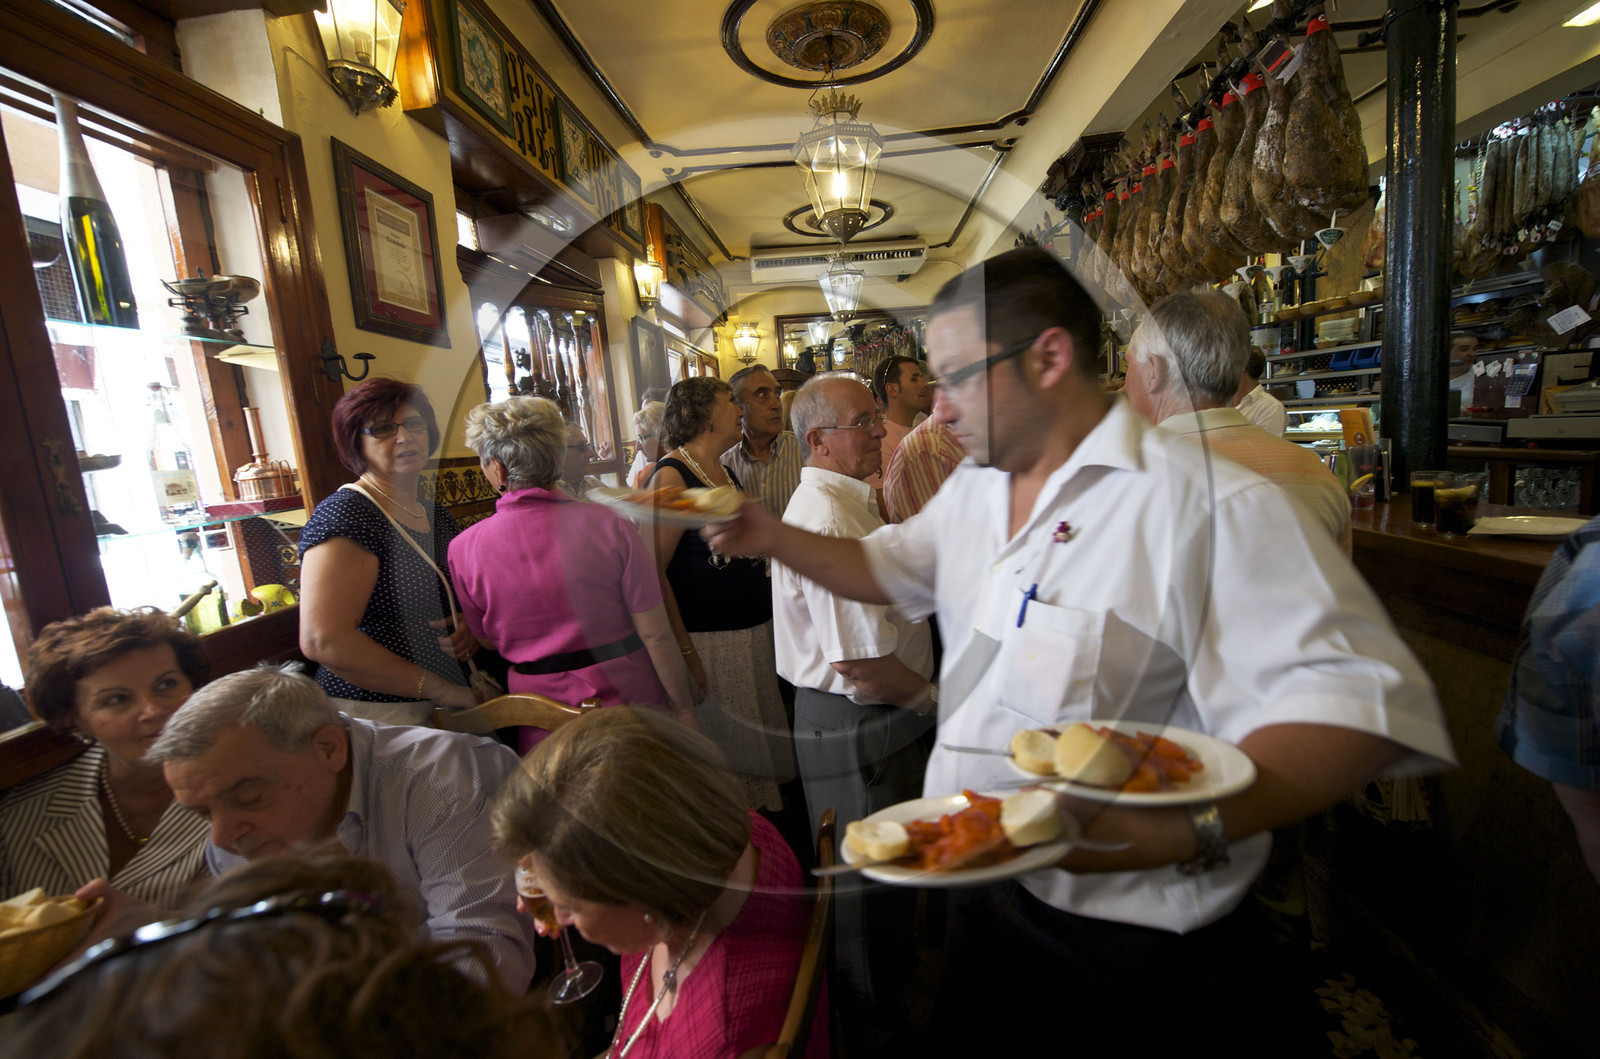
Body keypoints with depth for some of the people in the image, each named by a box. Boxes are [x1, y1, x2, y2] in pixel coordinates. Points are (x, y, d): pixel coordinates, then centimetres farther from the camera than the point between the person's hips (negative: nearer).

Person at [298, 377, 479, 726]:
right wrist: (441, 690, -19)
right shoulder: (345, 514, -14)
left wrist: (472, 625, -3)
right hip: (377, 712, -7)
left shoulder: (437, 514, 10)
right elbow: (322, 640, -23)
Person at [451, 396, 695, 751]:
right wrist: (685, 708, -3)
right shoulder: (609, 524, -16)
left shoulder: (462, 549, -10)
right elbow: (656, 634, -14)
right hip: (631, 699, -1)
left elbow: (486, 640, 5)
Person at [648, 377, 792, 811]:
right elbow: (652, 571, -18)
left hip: (755, 633, 8)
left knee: (758, 752, 17)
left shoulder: (726, 473, 14)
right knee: (721, 760, 4)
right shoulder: (671, 475, -12)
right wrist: (685, 653, -20)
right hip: (708, 640, -8)